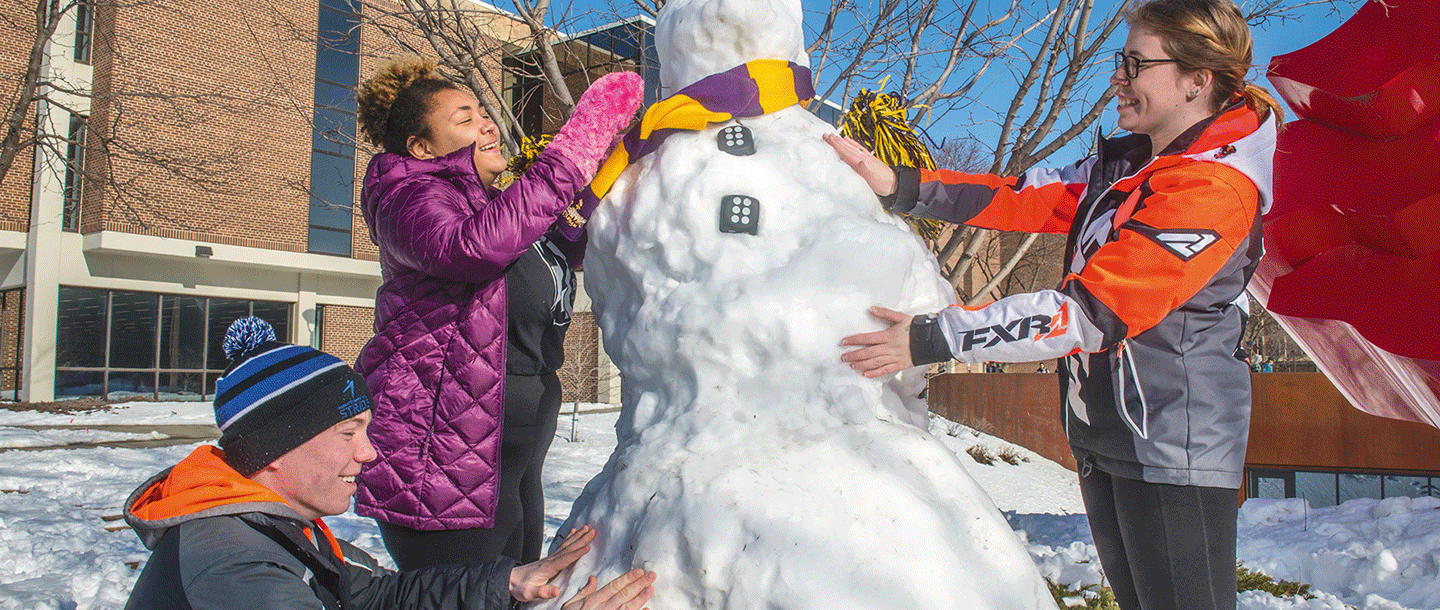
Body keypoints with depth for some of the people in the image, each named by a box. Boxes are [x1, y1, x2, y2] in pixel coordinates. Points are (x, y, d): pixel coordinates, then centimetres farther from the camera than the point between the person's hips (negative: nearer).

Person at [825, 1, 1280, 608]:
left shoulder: (1214, 190, -19)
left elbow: (1090, 311, -25)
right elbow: (1026, 198, 4)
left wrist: (932, 338, -26)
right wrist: (898, 186, -8)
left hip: (1174, 444, -8)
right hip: (1103, 435, 9)